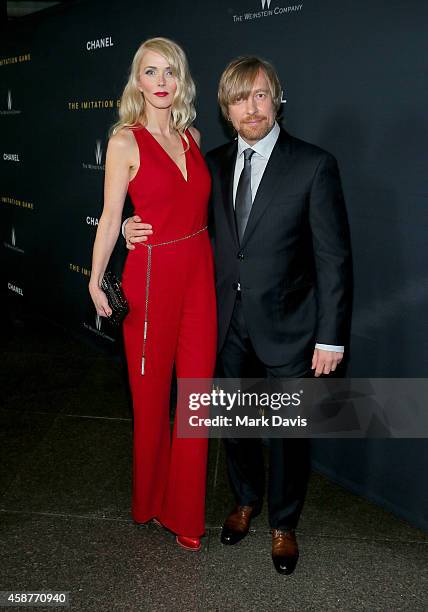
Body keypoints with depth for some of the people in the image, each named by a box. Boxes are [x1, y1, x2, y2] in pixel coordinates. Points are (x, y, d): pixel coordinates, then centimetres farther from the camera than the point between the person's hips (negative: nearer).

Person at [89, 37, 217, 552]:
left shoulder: (192, 137, 9)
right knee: (152, 397, 10)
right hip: (152, 275, -5)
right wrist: (95, 281, -2)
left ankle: (185, 513, 26)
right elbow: (111, 217, -4)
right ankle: (149, 503, 35)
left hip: (200, 273, 5)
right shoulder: (126, 141, -6)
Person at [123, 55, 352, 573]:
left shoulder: (313, 165, -10)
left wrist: (331, 336, -13)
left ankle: (283, 524, 35)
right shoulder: (214, 163, 4)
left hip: (286, 323, -4)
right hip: (227, 321, 4)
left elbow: (333, 256, -11)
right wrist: (140, 228, -5)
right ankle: (246, 501, 45)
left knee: (287, 430, 11)